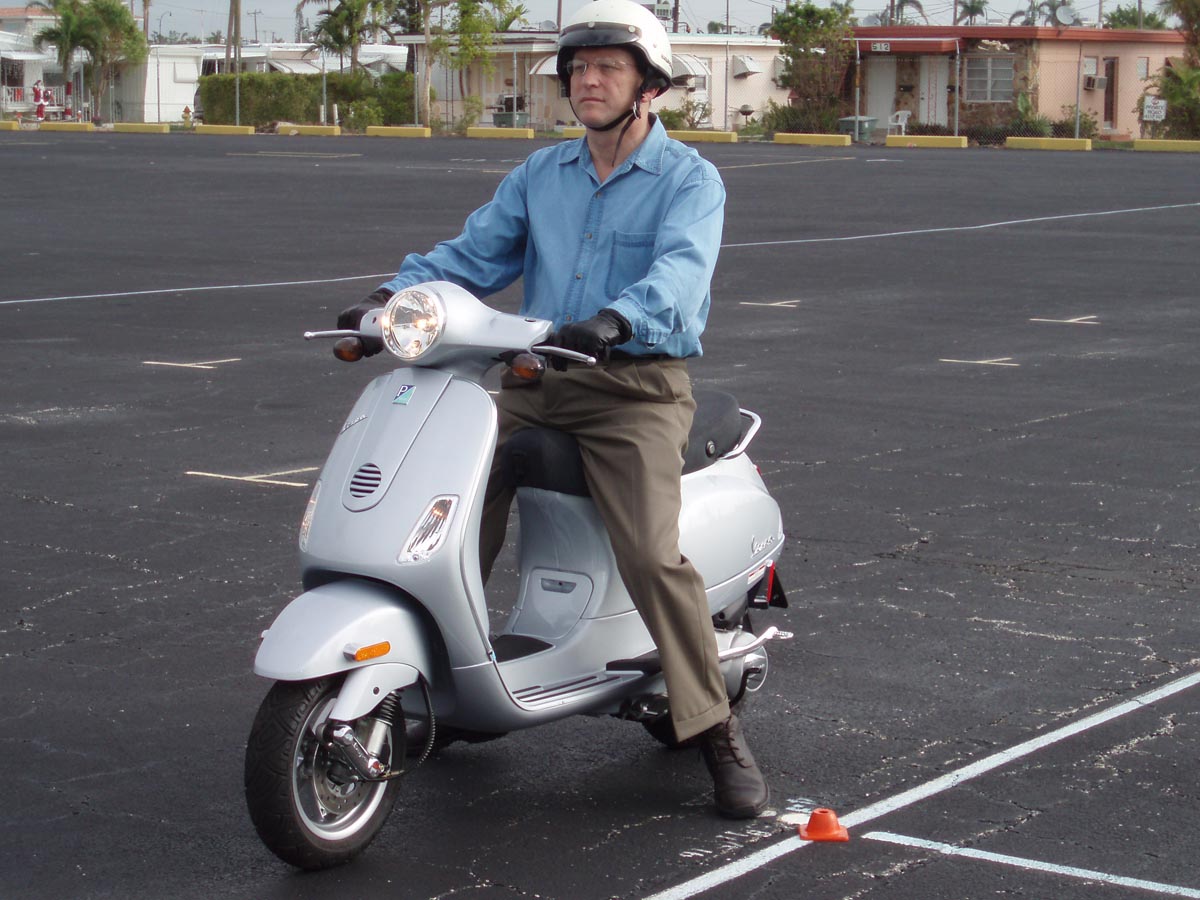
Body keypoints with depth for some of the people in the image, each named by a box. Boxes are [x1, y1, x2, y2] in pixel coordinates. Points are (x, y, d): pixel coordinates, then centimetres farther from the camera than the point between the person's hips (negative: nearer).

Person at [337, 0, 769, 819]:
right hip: (535, 382, 5)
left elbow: (679, 272, -21)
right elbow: (471, 256, 13)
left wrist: (614, 320, -42)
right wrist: (392, 297, -6)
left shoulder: (689, 179, -2)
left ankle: (719, 730, -10)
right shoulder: (541, 175, 17)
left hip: (637, 387, -5)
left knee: (651, 555, -21)